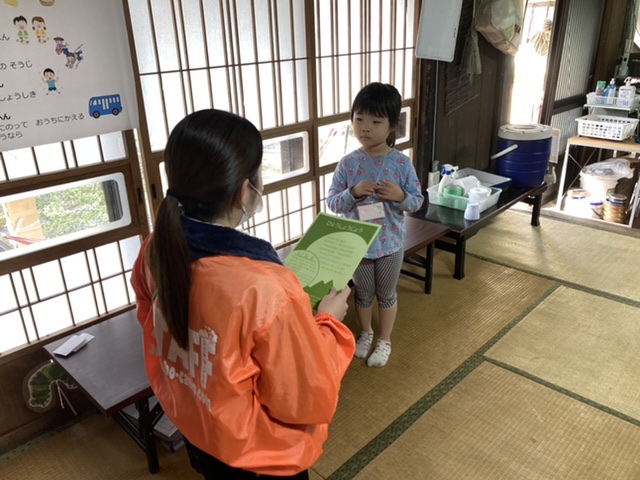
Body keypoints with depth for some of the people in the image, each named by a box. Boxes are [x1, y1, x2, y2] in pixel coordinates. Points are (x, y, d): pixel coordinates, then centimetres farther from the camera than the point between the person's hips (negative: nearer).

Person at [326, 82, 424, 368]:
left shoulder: (402, 163, -12)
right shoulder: (348, 163, -10)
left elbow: (417, 202, -5)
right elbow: (332, 203, -8)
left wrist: (400, 196, -26)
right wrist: (354, 193, -26)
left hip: (390, 243, -1)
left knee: (387, 294, 18)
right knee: (363, 293, 20)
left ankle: (385, 341, 38)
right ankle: (365, 333, 46)